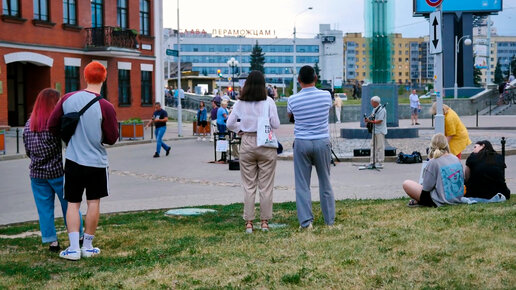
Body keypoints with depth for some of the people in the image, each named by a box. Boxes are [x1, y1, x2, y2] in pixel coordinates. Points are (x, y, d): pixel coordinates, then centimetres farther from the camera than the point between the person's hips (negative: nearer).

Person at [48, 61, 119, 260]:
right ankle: (88, 246, 15)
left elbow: (52, 126, 1)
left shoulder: (68, 99, -5)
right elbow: (112, 139, -9)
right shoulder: (105, 107, -15)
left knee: (73, 203, 9)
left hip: (73, 160, 2)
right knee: (93, 202, 11)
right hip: (97, 162, -2)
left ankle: (74, 248, 3)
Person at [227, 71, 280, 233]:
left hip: (247, 144, 2)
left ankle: (248, 223, 8)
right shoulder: (268, 102, -8)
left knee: (248, 186, 8)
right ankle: (265, 222, 10)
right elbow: (276, 125, -7)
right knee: (266, 186, 7)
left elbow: (230, 124, 3)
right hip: (266, 145, -2)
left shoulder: (240, 103, -1)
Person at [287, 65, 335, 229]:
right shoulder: (326, 96, -5)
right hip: (322, 142, 1)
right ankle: (330, 220, 16)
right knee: (325, 182, 11)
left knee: (302, 184, 4)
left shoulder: (293, 100, -7)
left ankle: (306, 221, 1)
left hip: (302, 143, -1)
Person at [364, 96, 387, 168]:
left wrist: (370, 121, -21)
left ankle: (379, 163, -3)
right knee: (373, 146, 13)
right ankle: (373, 162, 19)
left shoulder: (381, 110, -17)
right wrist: (368, 119, 5)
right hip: (374, 130, 10)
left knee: (380, 147, -6)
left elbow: (379, 121, -22)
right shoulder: (375, 109, 14)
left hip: (380, 131, -10)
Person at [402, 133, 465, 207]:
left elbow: (427, 188, -14)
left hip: (439, 202, -7)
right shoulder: (456, 159, 1)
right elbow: (462, 179, 12)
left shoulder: (433, 163, -16)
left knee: (406, 184, 1)